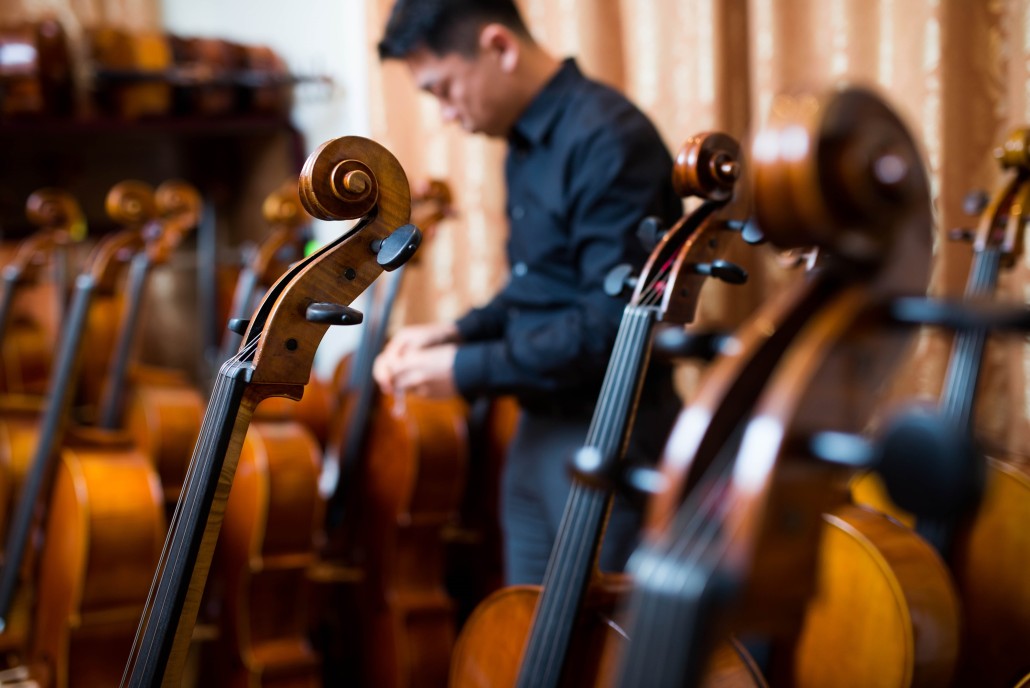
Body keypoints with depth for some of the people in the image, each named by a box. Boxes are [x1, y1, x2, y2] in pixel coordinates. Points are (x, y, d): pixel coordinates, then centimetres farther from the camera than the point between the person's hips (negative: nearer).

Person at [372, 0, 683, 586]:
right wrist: (460, 332, 4)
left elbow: (611, 324, -25)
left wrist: (467, 369, -17)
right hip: (538, 433, 9)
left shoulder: (608, 139, -20)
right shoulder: (527, 144, 10)